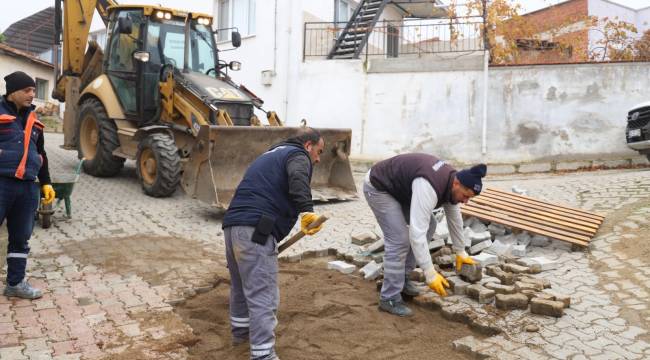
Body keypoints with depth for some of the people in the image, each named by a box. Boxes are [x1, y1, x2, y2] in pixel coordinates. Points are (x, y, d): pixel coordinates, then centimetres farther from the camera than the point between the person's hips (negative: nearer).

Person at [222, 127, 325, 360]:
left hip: (232, 225, 9)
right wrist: (307, 211, -34)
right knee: (263, 296, -8)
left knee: (241, 284, 27)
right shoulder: (297, 155, 5)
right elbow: (298, 178, -20)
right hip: (255, 231, -9)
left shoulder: (271, 154, 33)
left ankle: (240, 330, 45)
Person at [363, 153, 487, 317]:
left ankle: (401, 278, 17)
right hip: (378, 187, -10)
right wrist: (430, 274, -36)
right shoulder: (429, 188, -36)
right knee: (399, 239, -17)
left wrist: (460, 252, 17)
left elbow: (454, 218, 10)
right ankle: (389, 298, -5)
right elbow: (416, 232, -39)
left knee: (428, 226, 9)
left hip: (400, 187, 10)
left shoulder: (450, 181, -7)